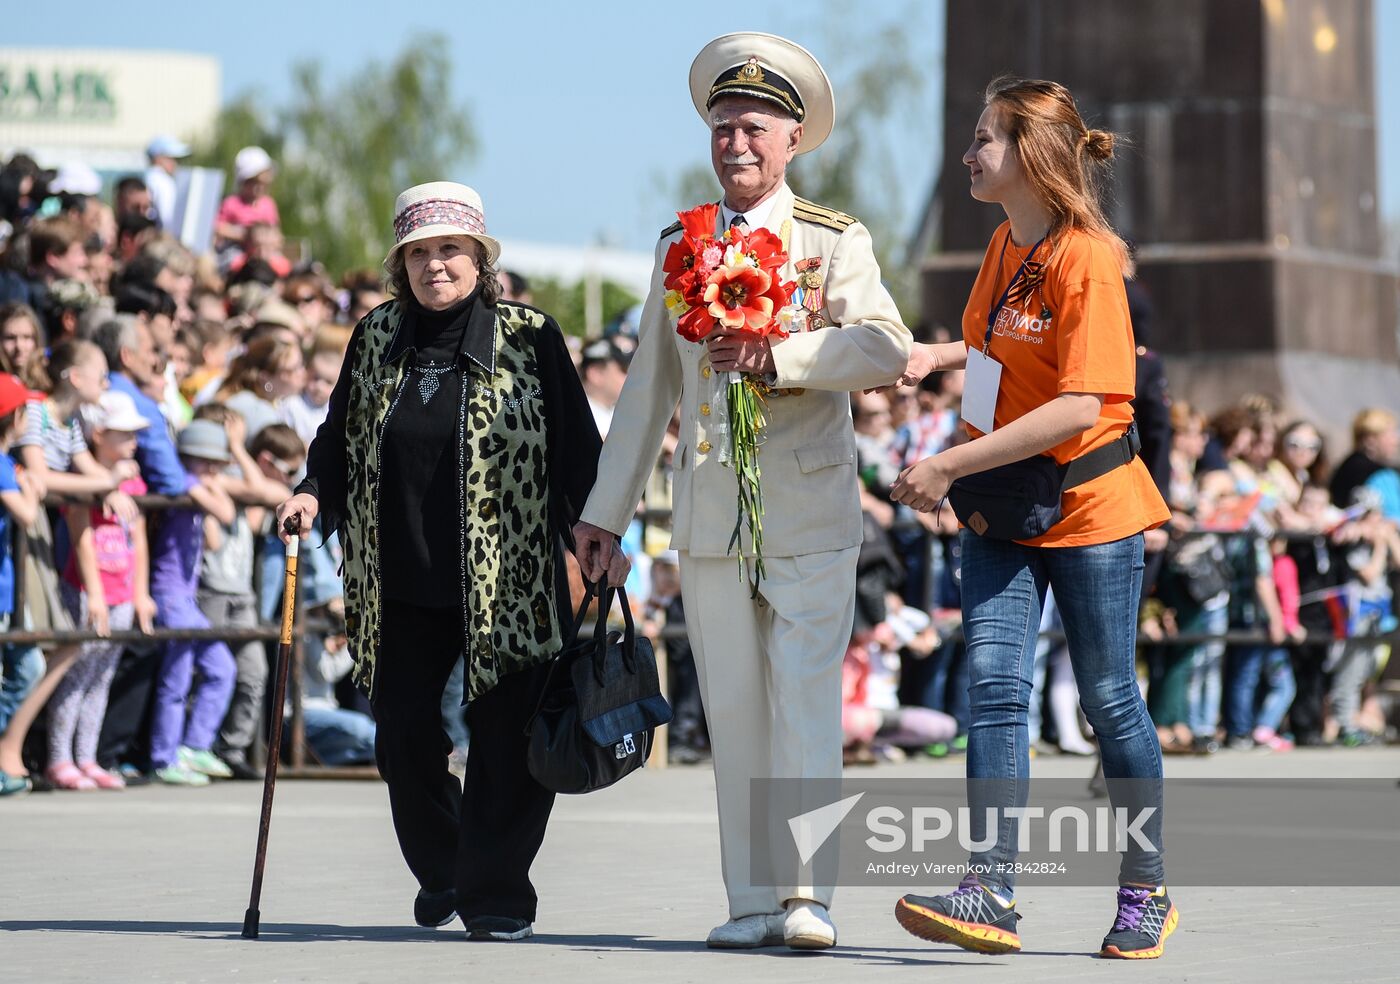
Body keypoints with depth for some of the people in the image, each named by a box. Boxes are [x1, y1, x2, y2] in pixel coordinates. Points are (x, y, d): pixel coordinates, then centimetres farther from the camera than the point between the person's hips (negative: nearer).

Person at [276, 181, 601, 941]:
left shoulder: (528, 336, -1)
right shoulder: (377, 336, 9)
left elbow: (574, 445, 0)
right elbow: (340, 439, 16)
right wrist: (313, 494, -1)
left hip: (506, 583, -3)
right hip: (400, 585, 3)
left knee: (503, 736, -2)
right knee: (403, 735, 6)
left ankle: (496, 893, 9)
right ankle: (440, 869, 30)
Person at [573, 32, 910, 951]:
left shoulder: (834, 241, 2)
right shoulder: (679, 246, 13)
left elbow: (887, 348, -16)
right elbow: (650, 387, 16)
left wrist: (777, 354, -27)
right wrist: (606, 513, 14)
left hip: (810, 514, -4)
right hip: (710, 518, 4)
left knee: (806, 700, -10)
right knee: (734, 712, 4)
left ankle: (809, 896, -9)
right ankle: (754, 901, 9)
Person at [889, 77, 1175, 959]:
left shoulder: (1088, 260, -18)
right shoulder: (1007, 246, 8)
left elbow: (1079, 405, -26)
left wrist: (948, 466, -27)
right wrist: (935, 355, 6)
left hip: (1089, 505, -7)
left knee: (1109, 699, 4)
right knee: (995, 684, -9)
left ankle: (1146, 892, 20)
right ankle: (990, 893, -17)